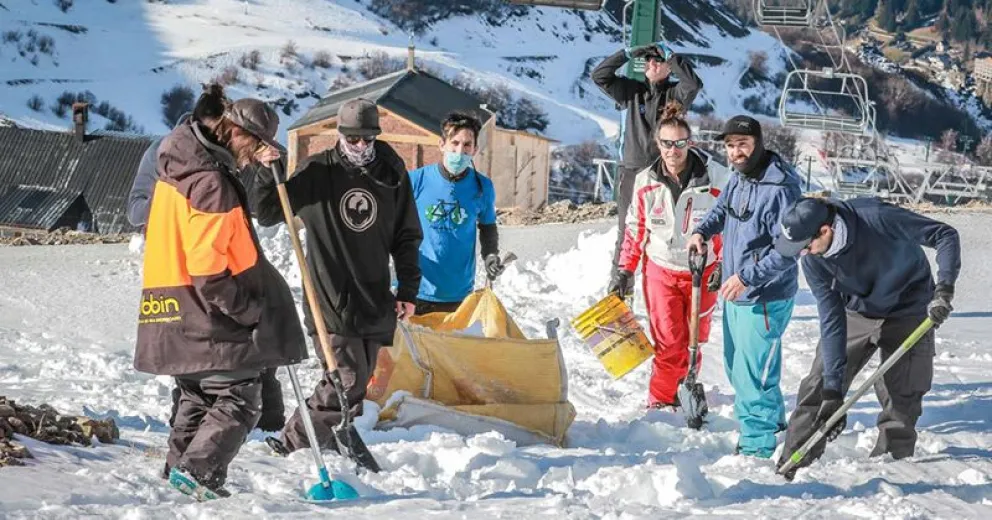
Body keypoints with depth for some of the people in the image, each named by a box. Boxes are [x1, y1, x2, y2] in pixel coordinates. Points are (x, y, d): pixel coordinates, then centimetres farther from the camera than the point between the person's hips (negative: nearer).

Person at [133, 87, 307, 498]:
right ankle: (199, 472, -13)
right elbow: (207, 268, -24)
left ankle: (180, 472, 22)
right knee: (238, 400, -4)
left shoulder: (179, 169, 11)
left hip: (178, 318, 10)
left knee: (199, 397, 20)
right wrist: (249, 310, -18)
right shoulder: (211, 182, -20)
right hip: (209, 319, -10)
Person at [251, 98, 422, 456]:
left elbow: (407, 237, 13)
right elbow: (267, 214, 4)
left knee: (357, 381, 6)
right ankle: (294, 442, 2)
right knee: (345, 379, -9)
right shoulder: (317, 171, -1)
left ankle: (335, 442, 18)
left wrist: (408, 289, 8)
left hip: (374, 301, 4)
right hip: (330, 300, -4)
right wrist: (268, 175, -12)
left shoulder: (392, 176, 6)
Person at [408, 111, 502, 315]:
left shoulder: (482, 187, 0)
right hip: (416, 290, -2)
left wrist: (490, 256, 0)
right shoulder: (416, 180, -7)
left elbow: (487, 227, 16)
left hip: (459, 296, 2)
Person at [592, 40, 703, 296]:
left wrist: (670, 55, -12)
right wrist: (629, 54, -4)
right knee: (627, 233, 4)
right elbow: (599, 76, 3)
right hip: (631, 170, 2)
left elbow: (693, 83, -19)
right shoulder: (632, 91, 9)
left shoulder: (675, 95, 2)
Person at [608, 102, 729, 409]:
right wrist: (624, 271, 5)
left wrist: (723, 266, -9)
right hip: (661, 269, 0)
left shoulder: (715, 179, -12)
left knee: (694, 337, 11)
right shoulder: (646, 182, -5)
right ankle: (661, 399, 9)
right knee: (668, 341, -4)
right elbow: (635, 230, 5)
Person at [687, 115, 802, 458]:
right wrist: (703, 231, 6)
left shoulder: (780, 188, -24)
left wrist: (747, 277, -29)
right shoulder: (739, 177, 4)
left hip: (765, 298, -10)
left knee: (753, 373, -6)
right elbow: (722, 208, 25)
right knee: (736, 367, 23)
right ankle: (772, 421, 43)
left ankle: (757, 446, 6)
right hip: (735, 292, 10)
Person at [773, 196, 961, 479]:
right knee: (817, 389, -4)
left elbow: (945, 235, -24)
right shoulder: (813, 261, -21)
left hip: (906, 315, -3)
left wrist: (944, 289, -36)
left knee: (900, 402, -6)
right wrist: (833, 389, -25)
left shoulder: (876, 218, -33)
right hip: (856, 314, 3)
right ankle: (790, 469, 5)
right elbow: (831, 321, -19)